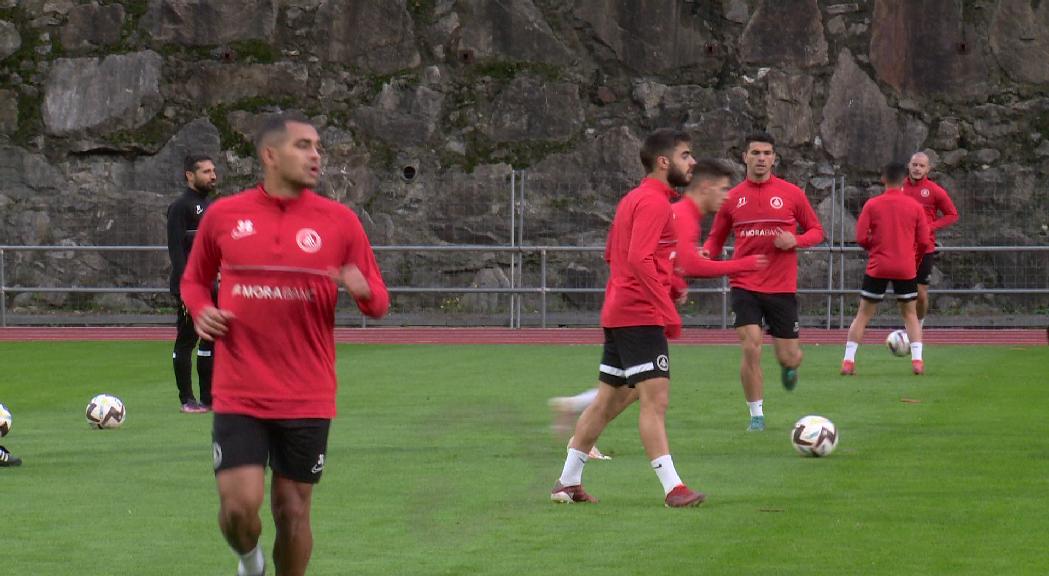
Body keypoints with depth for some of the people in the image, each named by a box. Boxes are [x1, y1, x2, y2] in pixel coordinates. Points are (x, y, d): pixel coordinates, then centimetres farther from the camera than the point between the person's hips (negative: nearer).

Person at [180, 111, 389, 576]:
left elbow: (378, 304, 6)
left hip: (307, 399, 1)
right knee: (239, 505, -10)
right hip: (238, 395, 0)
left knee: (293, 511, 5)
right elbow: (194, 280, 18)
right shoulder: (223, 216, 2)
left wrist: (362, 290, -17)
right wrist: (200, 311, -4)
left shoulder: (339, 222, 1)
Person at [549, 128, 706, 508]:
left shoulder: (633, 200, 17)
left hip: (618, 315, 10)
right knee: (655, 398, -13)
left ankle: (568, 482, 20)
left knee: (608, 401, 15)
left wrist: (667, 283, 16)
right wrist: (668, 310, -24)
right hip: (640, 316, -10)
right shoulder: (654, 202, -13)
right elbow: (640, 259, -23)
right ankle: (672, 488, -18)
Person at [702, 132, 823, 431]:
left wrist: (794, 241, -13)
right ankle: (756, 415, 0)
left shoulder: (791, 194, 0)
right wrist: (705, 254, -10)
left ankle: (788, 366, 42)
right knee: (751, 347, -15)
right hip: (745, 286, 0)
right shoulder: (732, 198, 4)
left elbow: (816, 231, 8)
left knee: (790, 358, 1)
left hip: (782, 286, 0)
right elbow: (716, 238, 13)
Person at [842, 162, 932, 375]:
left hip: (877, 268, -1)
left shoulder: (872, 205, -3)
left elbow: (861, 238, -6)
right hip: (906, 269, 1)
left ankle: (848, 361, 2)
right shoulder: (915, 206, 0)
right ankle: (917, 360, 3)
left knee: (863, 314, 8)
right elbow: (924, 242, 1)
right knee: (910, 314, 15)